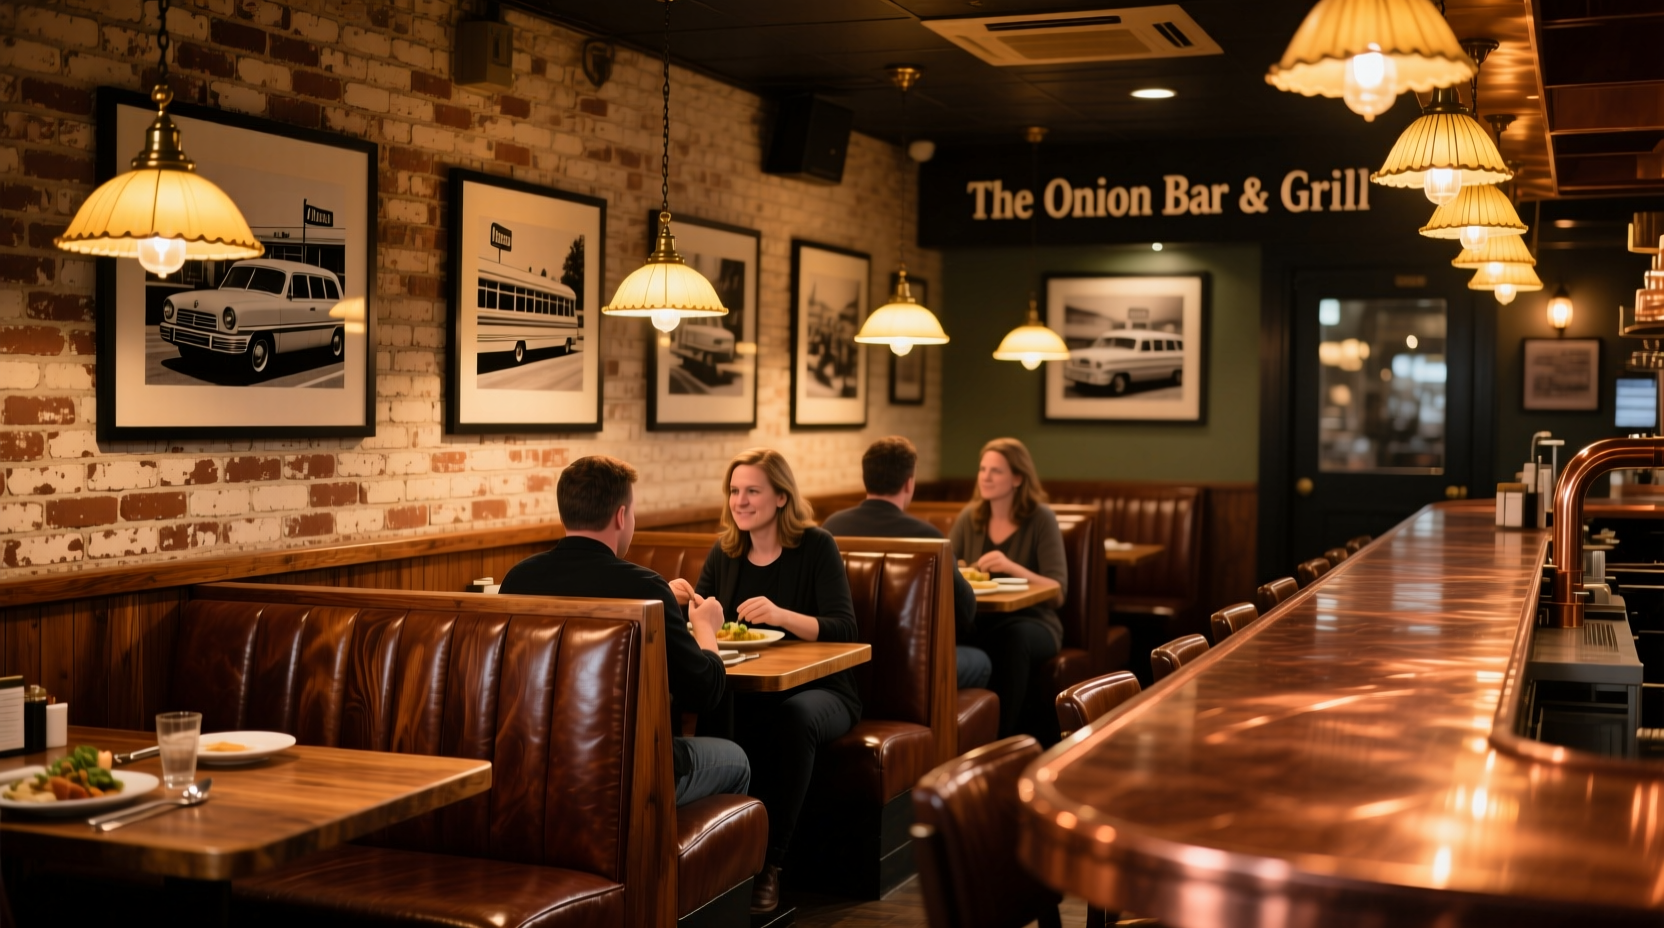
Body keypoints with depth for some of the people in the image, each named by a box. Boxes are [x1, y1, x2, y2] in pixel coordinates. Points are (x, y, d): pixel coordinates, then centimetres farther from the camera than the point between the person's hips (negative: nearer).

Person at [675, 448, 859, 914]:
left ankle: (769, 862, -25)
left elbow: (844, 630, -14)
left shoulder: (816, 546, -5)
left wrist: (783, 616, -31)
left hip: (817, 690, -3)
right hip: (747, 694, 3)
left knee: (795, 717, -38)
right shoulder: (725, 552, 9)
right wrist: (677, 598, -13)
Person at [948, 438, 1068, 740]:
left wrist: (1012, 567, -25)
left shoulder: (1041, 518, -5)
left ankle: (999, 737, -28)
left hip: (1031, 622, -3)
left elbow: (1057, 593, -11)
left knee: (1015, 638, -39)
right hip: (979, 621, 3)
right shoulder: (969, 517, 8)